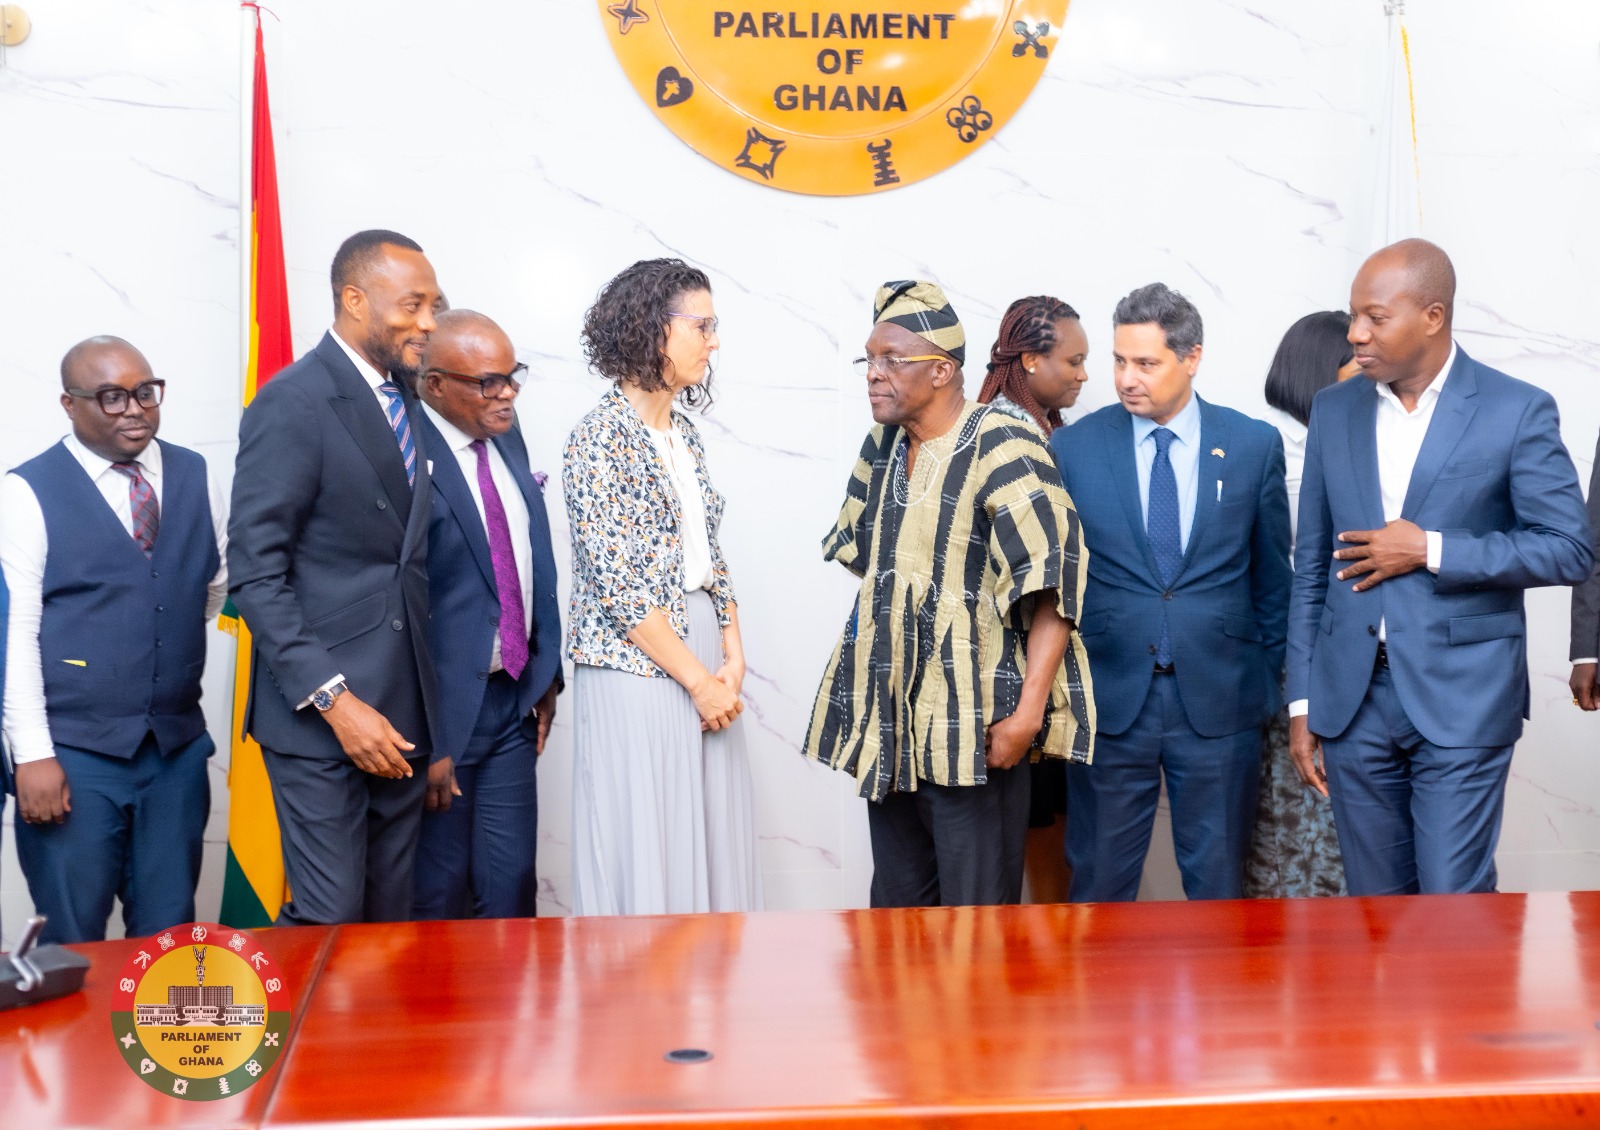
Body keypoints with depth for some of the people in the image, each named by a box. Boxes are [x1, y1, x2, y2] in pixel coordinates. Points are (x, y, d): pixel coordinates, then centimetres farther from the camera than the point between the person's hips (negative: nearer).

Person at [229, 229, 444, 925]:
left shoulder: (410, 399, 12)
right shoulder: (292, 404, -11)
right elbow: (255, 575, -14)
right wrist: (334, 699, -18)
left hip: (402, 711, 7)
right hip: (319, 713, -7)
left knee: (391, 917, 11)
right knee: (330, 919, -3)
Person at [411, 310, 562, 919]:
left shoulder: (506, 438, 7)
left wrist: (547, 676, 14)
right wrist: (423, 741, -17)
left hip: (516, 702, 7)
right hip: (444, 710, -6)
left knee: (511, 886, 12)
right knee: (440, 892, 8)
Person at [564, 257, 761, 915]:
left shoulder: (684, 435, 12)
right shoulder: (599, 440, -12)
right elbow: (617, 586, -16)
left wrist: (732, 659, 1)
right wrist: (698, 680, -14)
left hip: (704, 661, 8)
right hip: (638, 665, -7)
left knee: (711, 834, 10)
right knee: (645, 845, 0)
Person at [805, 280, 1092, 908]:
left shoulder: (1000, 448, -12)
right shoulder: (882, 446, 10)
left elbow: (1052, 586, -17)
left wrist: (1027, 714, -22)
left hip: (975, 729, -7)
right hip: (887, 722, 7)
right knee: (896, 910, 13)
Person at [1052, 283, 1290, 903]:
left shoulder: (1255, 445, 1)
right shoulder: (1073, 448, 0)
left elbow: (1273, 573, 8)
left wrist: (1269, 675, 9)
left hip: (1219, 702, 0)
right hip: (1109, 698, 0)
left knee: (1219, 885, 10)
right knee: (1099, 882, 8)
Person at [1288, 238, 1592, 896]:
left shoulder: (1517, 411, -5)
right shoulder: (1334, 410, 7)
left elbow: (1569, 550, -7)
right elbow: (1312, 564, 9)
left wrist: (1431, 550, -15)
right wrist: (1302, 704, 7)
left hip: (1462, 699, -4)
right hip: (1351, 696, 4)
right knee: (1374, 901, 12)